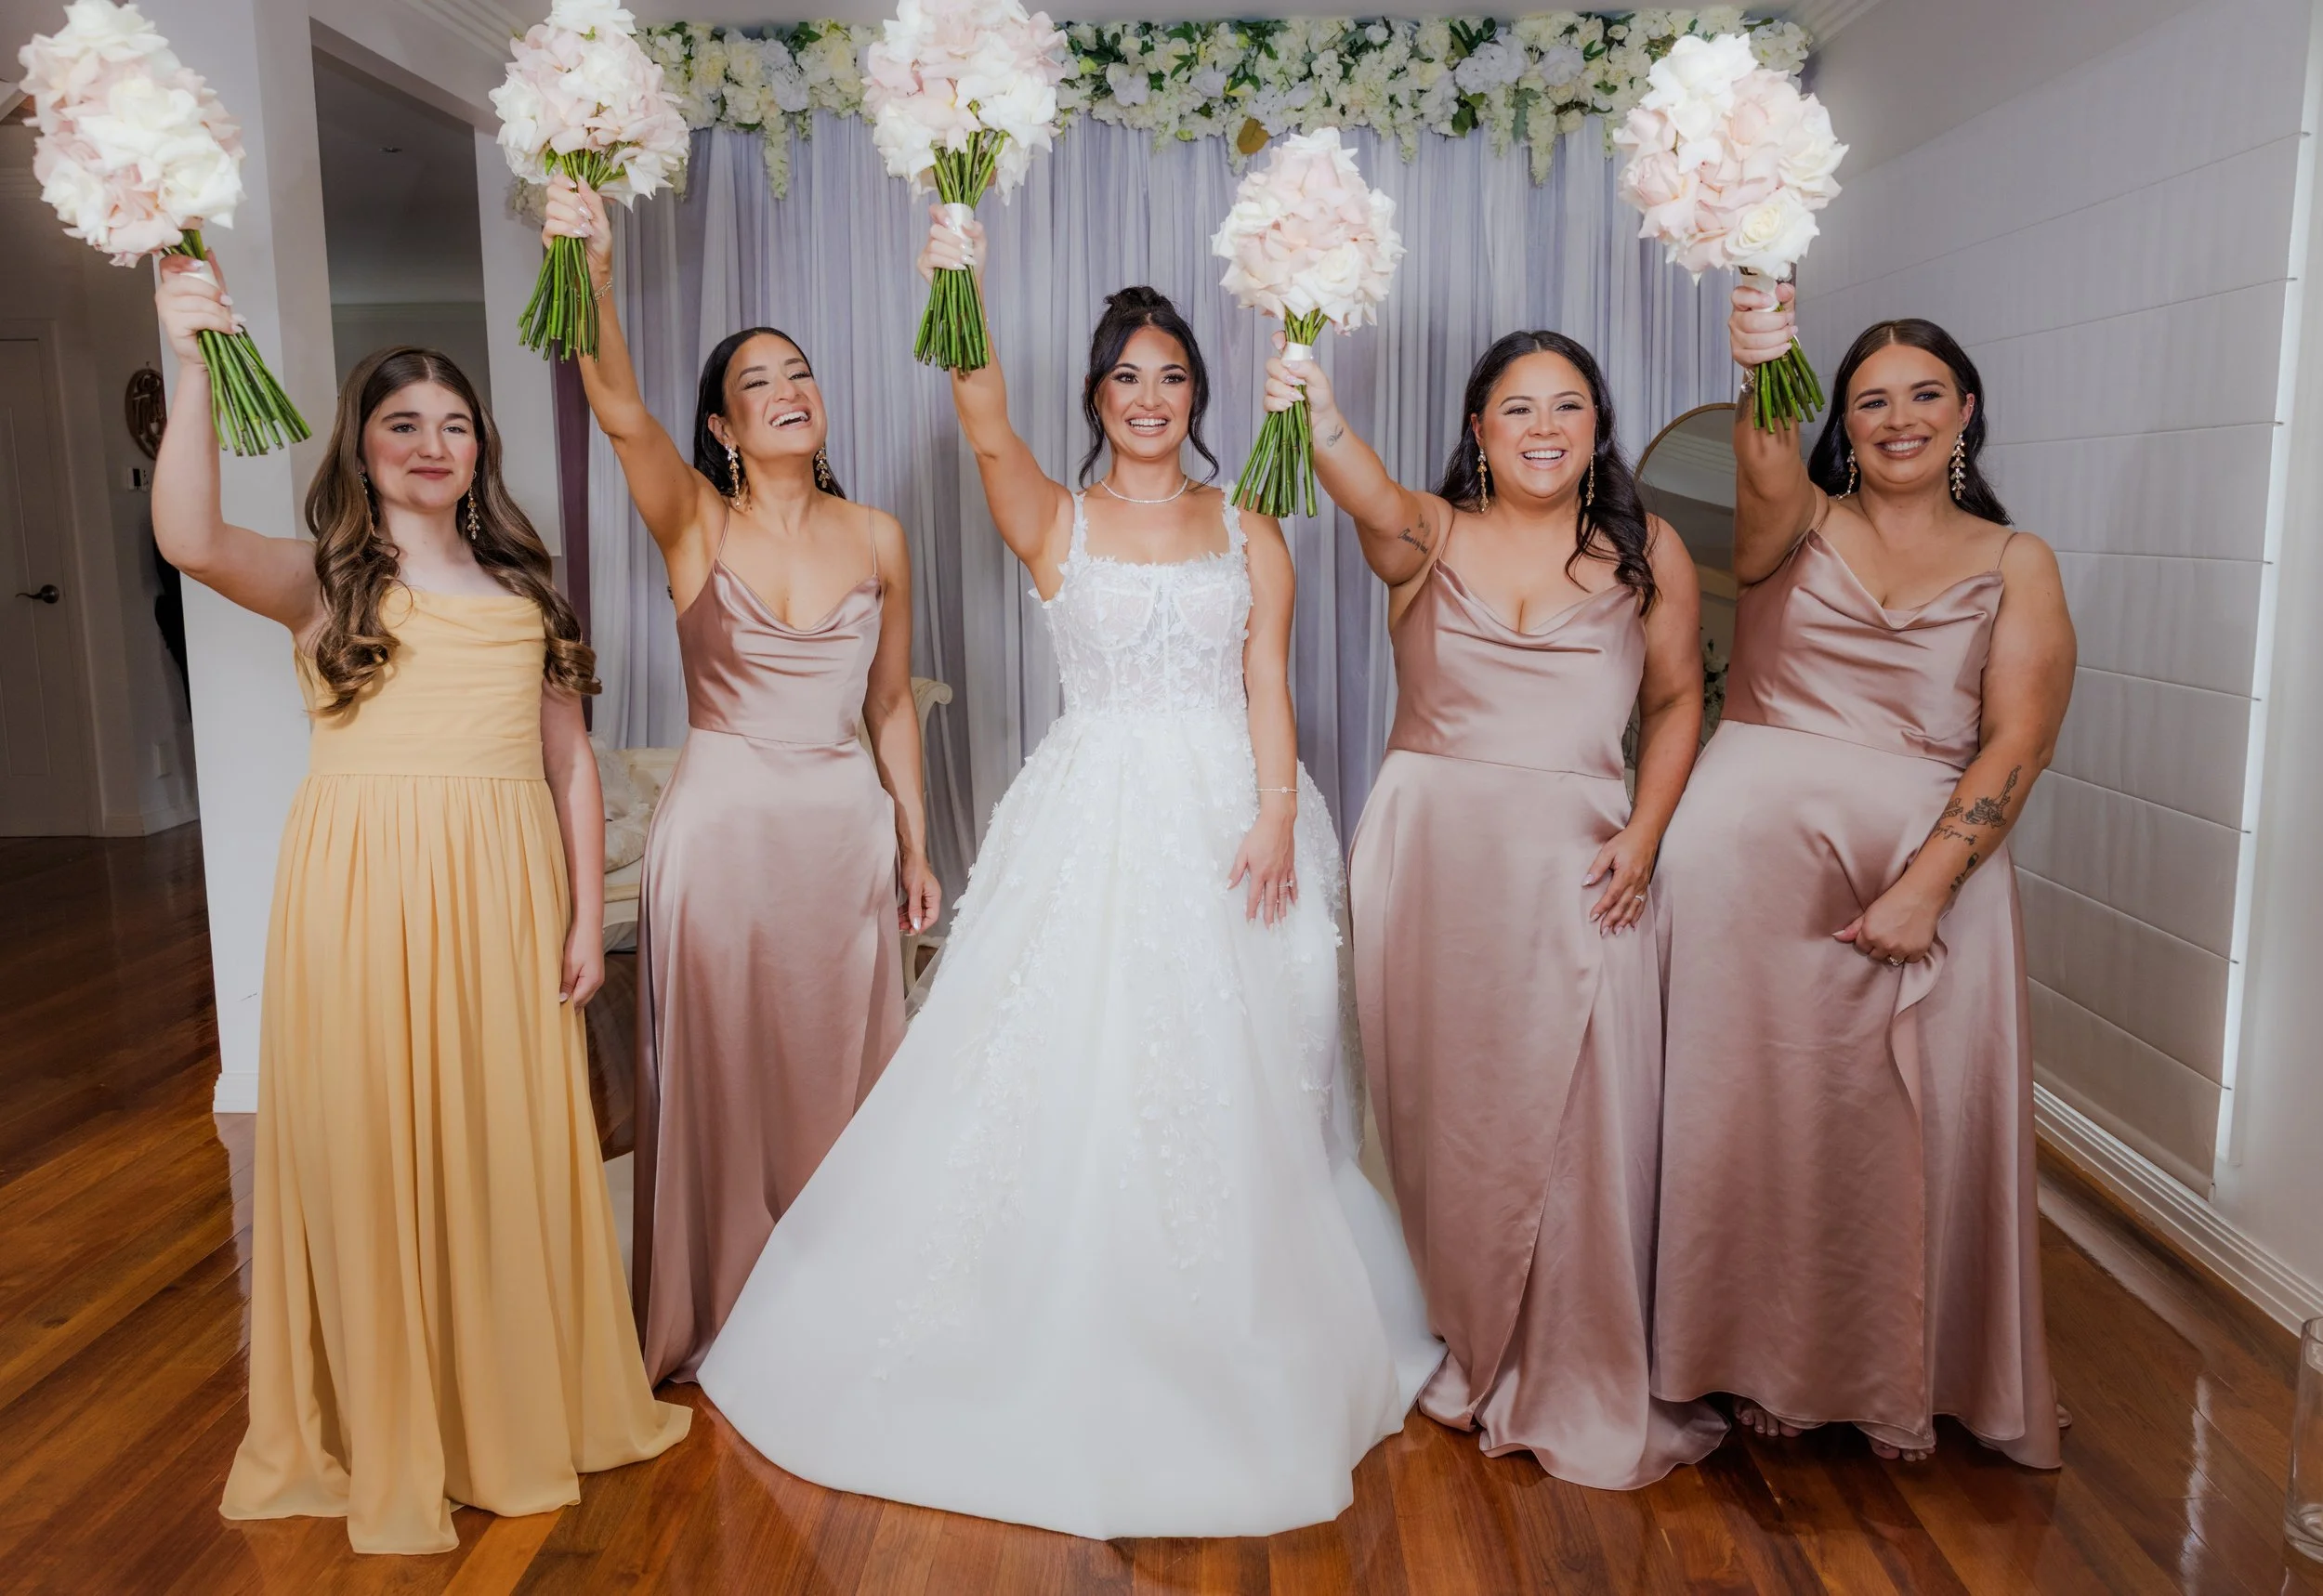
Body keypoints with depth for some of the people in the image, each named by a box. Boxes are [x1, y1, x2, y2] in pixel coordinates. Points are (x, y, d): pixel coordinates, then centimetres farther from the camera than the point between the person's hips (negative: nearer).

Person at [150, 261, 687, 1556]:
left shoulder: (521, 584, 14)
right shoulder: (323, 582, 4)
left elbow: (571, 758, 11)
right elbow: (191, 539, -18)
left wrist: (587, 914, 5)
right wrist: (193, 367, -25)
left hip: (506, 894, 3)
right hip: (367, 897, -3)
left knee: (518, 1152, 10)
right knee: (381, 1155, 4)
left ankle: (529, 1408, 29)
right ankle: (396, 1435, 22)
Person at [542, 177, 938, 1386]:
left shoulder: (877, 536, 4)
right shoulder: (695, 522, -3)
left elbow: (891, 707, 9)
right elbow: (620, 413, -24)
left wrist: (915, 847, 10)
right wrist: (591, 274, -40)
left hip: (846, 830, 2)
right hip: (722, 828, -2)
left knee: (839, 1072, 12)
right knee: (722, 1074, 8)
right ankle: (722, 1316, 27)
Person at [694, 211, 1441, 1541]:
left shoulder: (1250, 534, 10)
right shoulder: (1056, 523, 7)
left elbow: (1269, 688, 2)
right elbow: (988, 430, -12)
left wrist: (1278, 817, -11)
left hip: (1227, 818, 1)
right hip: (1093, 820, -1)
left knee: (1230, 1091, 5)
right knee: (1067, 1072, 0)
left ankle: (1235, 1359, 22)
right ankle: (1069, 1350, 18)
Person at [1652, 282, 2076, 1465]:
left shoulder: (2015, 565, 8)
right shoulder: (1797, 523, 7)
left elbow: (2015, 746, -3)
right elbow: (1765, 473, -19)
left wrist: (1925, 886, -16)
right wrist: (1760, 372, -41)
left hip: (1928, 862, 1)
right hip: (1756, 847, 0)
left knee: (1908, 1122, 3)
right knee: (1758, 1099, 4)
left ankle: (1902, 1377, 24)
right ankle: (1767, 1359, 22)